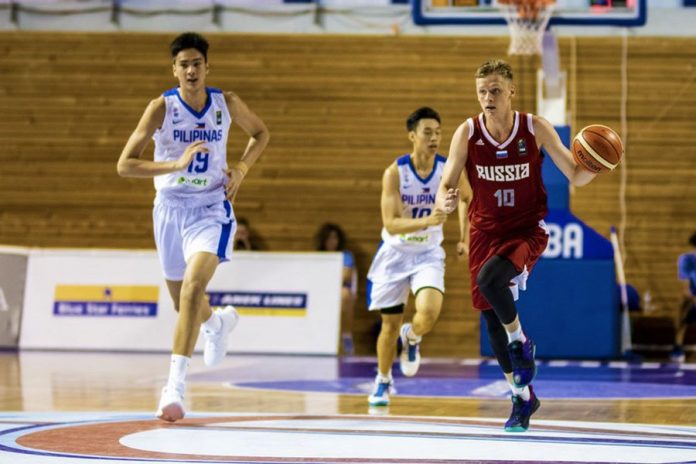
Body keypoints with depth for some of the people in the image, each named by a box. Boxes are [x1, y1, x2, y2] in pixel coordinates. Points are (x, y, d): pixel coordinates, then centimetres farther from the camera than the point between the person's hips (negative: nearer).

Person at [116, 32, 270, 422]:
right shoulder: (162, 107, -13)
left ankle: (176, 383, -27)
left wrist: (241, 169, -3)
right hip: (170, 208, 2)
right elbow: (124, 164, -18)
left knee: (192, 288, -25)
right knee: (183, 299, 18)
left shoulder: (226, 104, -6)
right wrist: (177, 164, -30)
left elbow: (261, 133, 15)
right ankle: (220, 322, 56)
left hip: (211, 209, -2)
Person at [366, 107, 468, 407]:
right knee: (390, 325, 8)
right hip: (395, 253, -1)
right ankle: (383, 381, 34)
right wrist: (427, 221, -40)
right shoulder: (395, 172, -19)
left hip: (428, 254, 1)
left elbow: (467, 200, 7)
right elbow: (390, 224, -25)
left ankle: (411, 339, 12)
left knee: (429, 312, -25)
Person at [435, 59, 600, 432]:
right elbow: (445, 186, -7)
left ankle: (520, 340, -4)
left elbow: (575, 176, -5)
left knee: (489, 278, -32)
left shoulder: (535, 129, -11)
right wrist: (445, 202, -32)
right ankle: (522, 397, 24)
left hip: (527, 230, -3)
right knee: (491, 319, 5)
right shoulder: (467, 133, -9)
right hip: (485, 232, 3)